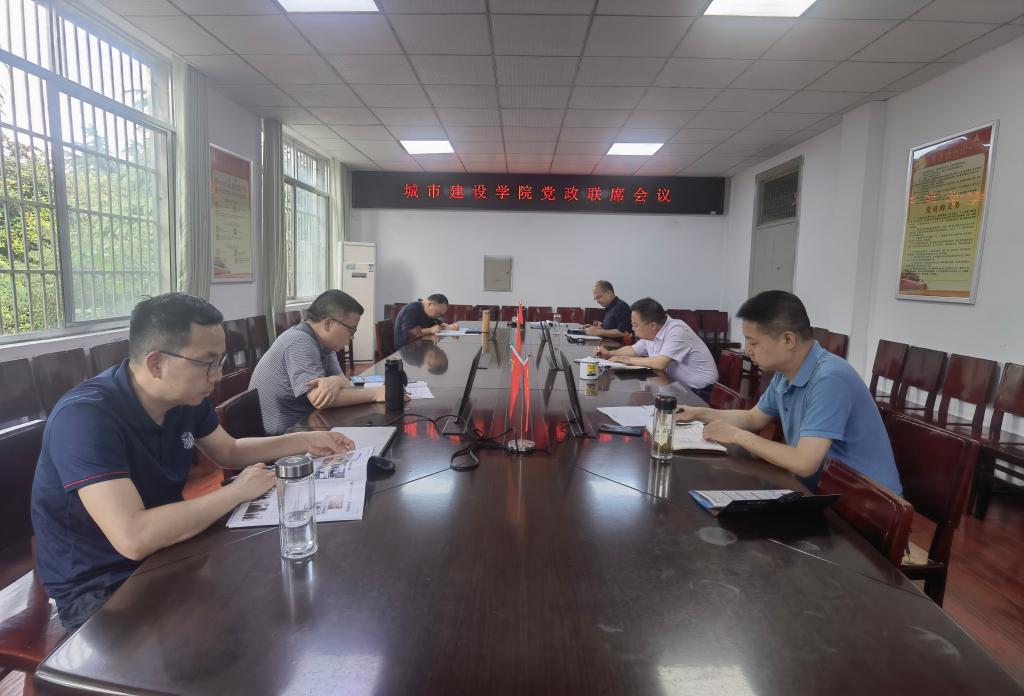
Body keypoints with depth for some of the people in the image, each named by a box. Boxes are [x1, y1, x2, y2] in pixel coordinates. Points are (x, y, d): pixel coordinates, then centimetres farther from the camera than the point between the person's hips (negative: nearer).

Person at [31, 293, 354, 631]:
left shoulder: (187, 397, -6)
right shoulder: (85, 417, -29)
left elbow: (230, 452, 12)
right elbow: (134, 538, -39)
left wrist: (305, 441, 0)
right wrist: (237, 491, -27)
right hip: (97, 588, -7)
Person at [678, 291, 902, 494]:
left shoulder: (829, 379, -26)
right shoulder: (784, 373, 1)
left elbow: (804, 463, -31)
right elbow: (754, 418, 17)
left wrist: (737, 435, -20)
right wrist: (699, 413, 6)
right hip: (822, 487, 7)